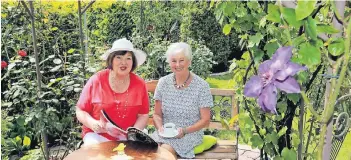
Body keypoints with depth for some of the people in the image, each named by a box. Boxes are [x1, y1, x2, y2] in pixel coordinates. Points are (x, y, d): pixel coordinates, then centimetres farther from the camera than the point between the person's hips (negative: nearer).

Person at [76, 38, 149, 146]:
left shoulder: (139, 84, 0)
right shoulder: (96, 80, -5)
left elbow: (143, 115, 6)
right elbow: (80, 111, 2)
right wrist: (93, 124, -17)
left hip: (126, 137, 2)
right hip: (98, 134, -1)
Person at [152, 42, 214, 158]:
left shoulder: (201, 86, -7)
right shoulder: (163, 83, 2)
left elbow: (205, 120, -4)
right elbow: (157, 114, 8)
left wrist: (184, 130, -18)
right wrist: (160, 127, -12)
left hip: (190, 135, -3)